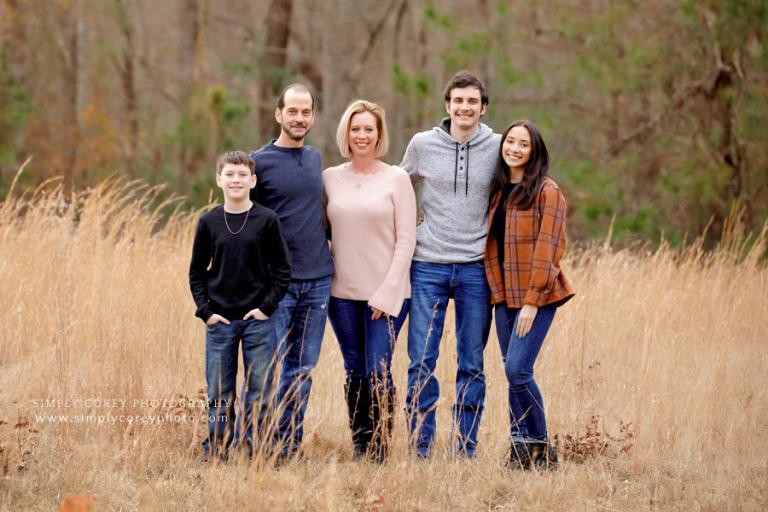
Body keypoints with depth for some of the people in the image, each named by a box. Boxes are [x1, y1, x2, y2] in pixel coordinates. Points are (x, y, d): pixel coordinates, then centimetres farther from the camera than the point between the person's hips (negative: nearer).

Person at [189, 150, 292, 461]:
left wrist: (267, 306, -8)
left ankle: (255, 450, 11)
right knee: (219, 393, 6)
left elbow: (282, 269, 1)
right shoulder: (209, 222, 2)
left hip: (258, 319, -1)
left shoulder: (267, 220, -3)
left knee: (259, 391, 2)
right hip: (220, 320, 1)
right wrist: (205, 310, -2)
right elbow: (196, 272, 8)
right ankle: (215, 452, 14)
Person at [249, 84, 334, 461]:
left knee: (302, 371, 7)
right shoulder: (260, 162, -4)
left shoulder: (315, 158, 12)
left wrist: (323, 252, 13)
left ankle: (289, 448, 13)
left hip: (317, 281, 5)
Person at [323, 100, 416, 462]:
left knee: (378, 372, -9)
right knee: (355, 372, 6)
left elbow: (406, 241, -3)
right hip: (343, 292, 3)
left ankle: (381, 452, -2)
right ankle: (359, 449, 14)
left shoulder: (396, 179, -1)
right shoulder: (330, 178, 7)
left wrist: (387, 293, -9)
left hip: (387, 292, -3)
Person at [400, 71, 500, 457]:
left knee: (472, 366, 5)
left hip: (476, 269, 0)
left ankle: (465, 451, 11)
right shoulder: (421, 145, 1)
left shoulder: (498, 148, 1)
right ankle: (420, 450, 5)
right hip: (428, 267, 0)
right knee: (421, 363, -2)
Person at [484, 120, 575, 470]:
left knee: (517, 369, -14)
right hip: (504, 296, 7)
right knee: (513, 373, 7)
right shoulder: (498, 191, 13)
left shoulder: (547, 192, -8)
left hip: (536, 296, -6)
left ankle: (541, 448, -1)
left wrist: (532, 301, -16)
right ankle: (520, 450, 13)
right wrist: (496, 291, 7)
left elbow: (546, 249, -12)